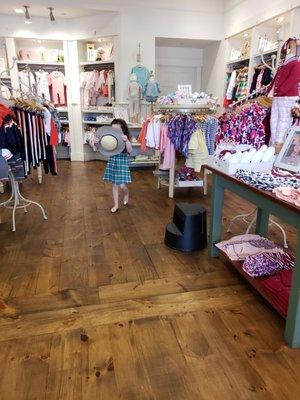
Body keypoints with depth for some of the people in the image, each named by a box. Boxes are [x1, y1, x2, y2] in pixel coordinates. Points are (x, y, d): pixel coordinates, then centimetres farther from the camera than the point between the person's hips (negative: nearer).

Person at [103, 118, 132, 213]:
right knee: (114, 185, 12)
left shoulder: (125, 139, -12)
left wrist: (126, 141, -40)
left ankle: (127, 194, 33)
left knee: (122, 185, -4)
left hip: (122, 163, -4)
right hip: (112, 162, 4)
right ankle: (116, 204, 24)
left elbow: (130, 151, -25)